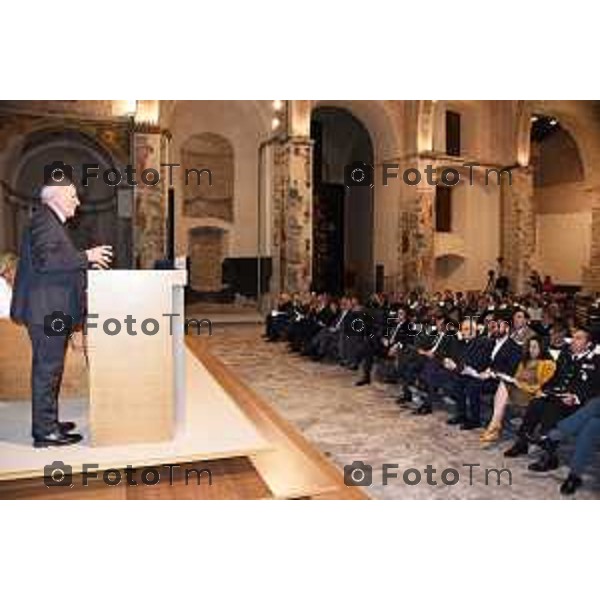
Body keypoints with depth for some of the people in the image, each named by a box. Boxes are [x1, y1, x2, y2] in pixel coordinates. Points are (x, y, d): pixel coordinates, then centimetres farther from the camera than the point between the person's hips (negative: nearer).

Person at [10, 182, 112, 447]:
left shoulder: (51, 221, 20)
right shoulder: (44, 219, -12)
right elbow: (44, 259, -24)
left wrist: (84, 262, 13)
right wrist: (85, 257, -21)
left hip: (51, 310, 11)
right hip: (47, 309, -11)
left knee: (49, 367, 16)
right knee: (47, 368, -5)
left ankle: (47, 422, 26)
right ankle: (45, 431, 3)